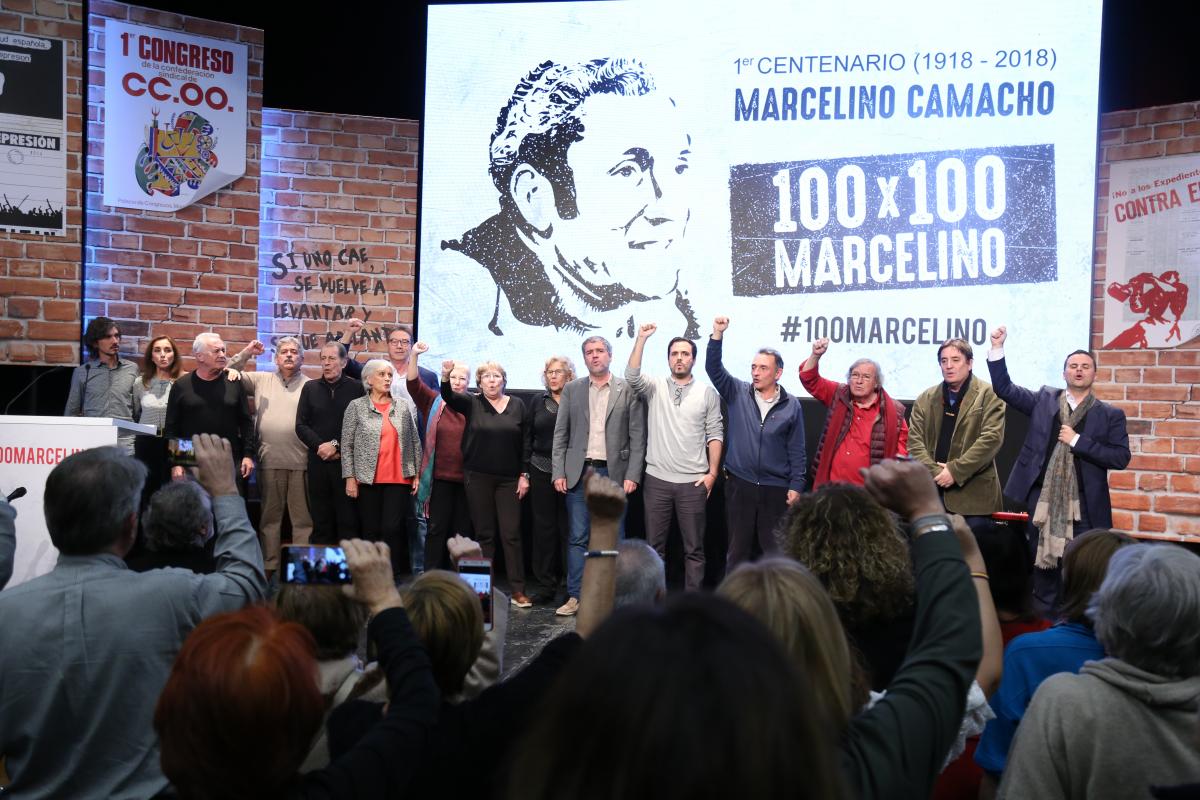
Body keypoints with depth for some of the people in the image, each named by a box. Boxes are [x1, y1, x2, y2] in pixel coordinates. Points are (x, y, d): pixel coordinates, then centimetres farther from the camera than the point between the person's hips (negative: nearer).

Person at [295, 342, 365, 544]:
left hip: (346, 462, -3)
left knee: (349, 520, -2)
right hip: (318, 461, 3)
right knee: (321, 521, 6)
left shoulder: (356, 388, 1)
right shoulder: (310, 388, 11)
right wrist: (321, 447, -6)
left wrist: (336, 445, -10)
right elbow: (301, 426, 7)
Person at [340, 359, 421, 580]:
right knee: (371, 529, 5)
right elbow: (347, 445, 2)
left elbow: (414, 440, 11)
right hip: (368, 479, -1)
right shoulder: (356, 407, 3)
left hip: (399, 479, 1)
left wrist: (417, 473, 6)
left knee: (392, 528, -6)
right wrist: (350, 477, -4)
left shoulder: (404, 406, 9)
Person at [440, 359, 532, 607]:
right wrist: (445, 377, -37)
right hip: (478, 477, 0)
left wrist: (524, 475, 1)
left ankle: (518, 590, 5)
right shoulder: (472, 403, 3)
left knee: (511, 534, 0)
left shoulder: (517, 405, 6)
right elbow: (448, 396, -16)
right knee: (484, 534, 6)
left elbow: (524, 443, 6)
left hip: (508, 479, 0)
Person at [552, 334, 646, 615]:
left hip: (614, 473, -2)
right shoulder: (572, 389, 9)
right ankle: (576, 597, 12)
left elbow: (638, 436, 0)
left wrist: (632, 475, -8)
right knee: (577, 538, 4)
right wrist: (558, 473, 0)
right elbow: (560, 433, 8)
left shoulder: (628, 390, 2)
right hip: (579, 473, 2)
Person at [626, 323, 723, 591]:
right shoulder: (655, 387, 5)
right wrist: (642, 338, -19)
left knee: (694, 548, 4)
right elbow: (632, 376, -15)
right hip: (657, 479, 1)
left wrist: (712, 472, -3)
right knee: (654, 546, 8)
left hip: (693, 482, 0)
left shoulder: (708, 393, 5)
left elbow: (715, 435, 4)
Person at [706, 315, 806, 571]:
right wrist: (717, 335, -20)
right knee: (737, 548, 9)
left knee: (775, 550, 6)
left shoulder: (791, 406, 1)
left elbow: (796, 451, 3)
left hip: (776, 489, -1)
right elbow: (713, 368, -9)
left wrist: (796, 485, -2)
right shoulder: (737, 393, 3)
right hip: (739, 484, 1)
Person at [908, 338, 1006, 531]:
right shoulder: (925, 399, 13)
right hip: (932, 490, 4)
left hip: (973, 495, -3)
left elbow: (991, 438, -9)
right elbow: (914, 441, 5)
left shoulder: (989, 395, 1)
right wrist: (935, 473, -10)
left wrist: (955, 471, -14)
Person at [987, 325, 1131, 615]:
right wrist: (997, 348, -8)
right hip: (1041, 500, 2)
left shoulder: (1111, 415, 3)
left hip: (1083, 507, -1)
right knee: (1042, 567, 11)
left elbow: (1121, 458, -5)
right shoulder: (1044, 400, 8)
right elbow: (1004, 388, 2)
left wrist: (1077, 441, -12)